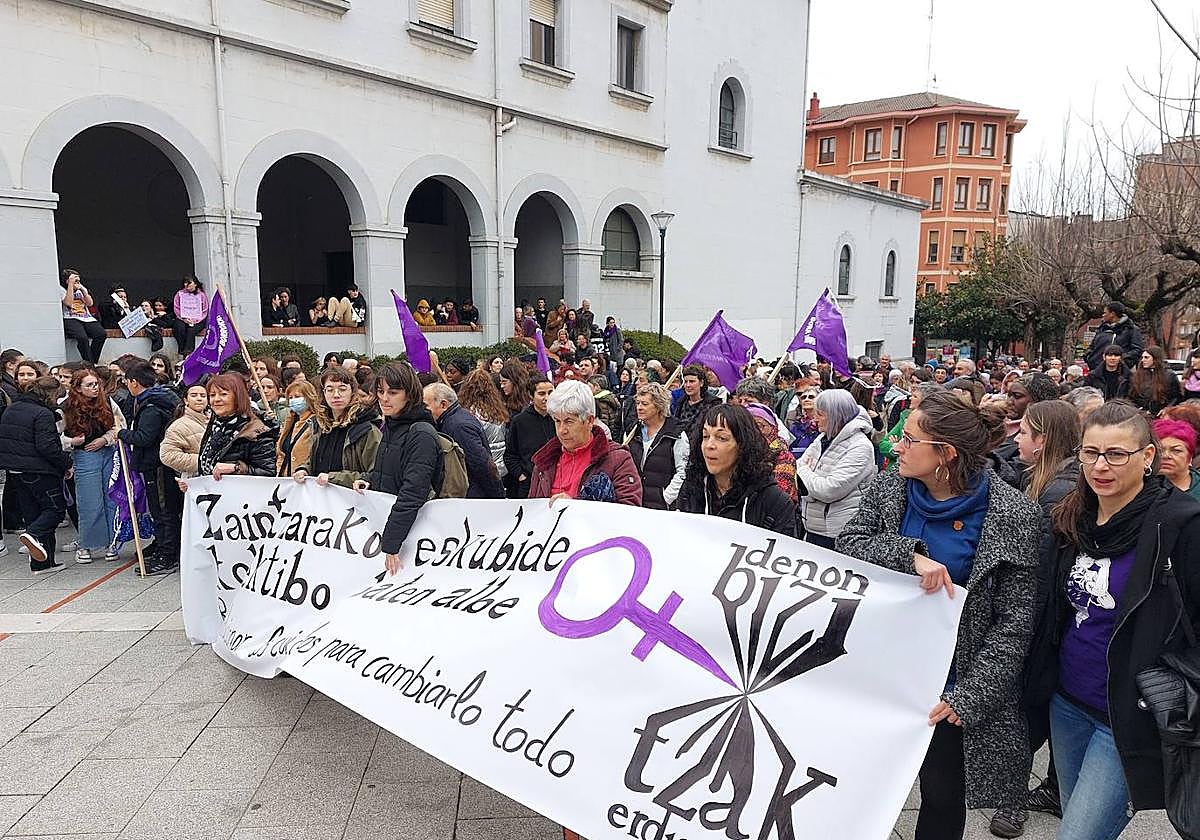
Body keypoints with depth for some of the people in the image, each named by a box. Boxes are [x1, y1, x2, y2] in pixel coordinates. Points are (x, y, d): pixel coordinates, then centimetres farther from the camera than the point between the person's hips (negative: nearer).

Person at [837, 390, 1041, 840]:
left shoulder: (1011, 515, -15)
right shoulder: (887, 489, -4)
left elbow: (1014, 620, -14)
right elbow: (847, 543, -12)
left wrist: (969, 695, -18)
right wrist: (911, 555, -28)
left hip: (949, 686, -3)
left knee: (943, 796, 16)